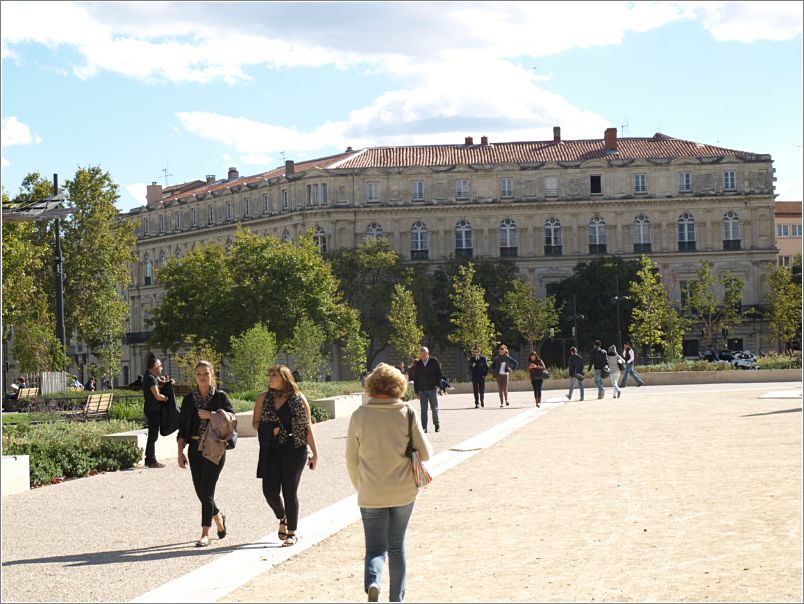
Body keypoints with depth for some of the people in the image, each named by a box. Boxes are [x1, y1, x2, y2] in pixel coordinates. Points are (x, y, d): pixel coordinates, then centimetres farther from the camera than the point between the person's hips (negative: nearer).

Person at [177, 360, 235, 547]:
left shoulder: (220, 396, 1)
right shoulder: (189, 399, 9)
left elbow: (233, 420, -4)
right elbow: (182, 428, 10)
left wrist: (211, 415, -15)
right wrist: (180, 453, 4)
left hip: (215, 448, -4)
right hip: (195, 449, 4)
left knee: (206, 491, -8)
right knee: (200, 491, 7)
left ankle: (205, 534, -4)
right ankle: (219, 518, 35)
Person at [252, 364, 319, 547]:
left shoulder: (298, 399, -1)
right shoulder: (263, 398, 7)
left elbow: (307, 427, 2)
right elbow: (255, 422, 14)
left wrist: (314, 453, 1)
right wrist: (269, 431, -7)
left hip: (294, 450, -3)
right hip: (271, 451, 3)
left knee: (290, 491, -3)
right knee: (270, 490, -2)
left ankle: (292, 533, 10)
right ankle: (282, 518, 30)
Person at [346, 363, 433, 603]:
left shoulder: (359, 415, -5)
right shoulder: (407, 413, -7)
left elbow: (351, 460, 1)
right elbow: (425, 453, -4)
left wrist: (360, 487, 16)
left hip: (371, 494, -1)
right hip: (403, 492, 1)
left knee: (375, 547, 6)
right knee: (397, 547, 17)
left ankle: (373, 582, -23)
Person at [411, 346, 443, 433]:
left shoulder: (434, 361, 0)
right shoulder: (417, 364, 7)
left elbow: (440, 374, 2)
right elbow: (415, 378, 10)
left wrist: (437, 385, -9)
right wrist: (417, 391, 5)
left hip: (432, 388, -2)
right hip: (422, 390, 2)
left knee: (434, 408, 6)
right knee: (423, 409, -1)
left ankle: (437, 425, 20)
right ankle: (424, 427, 0)